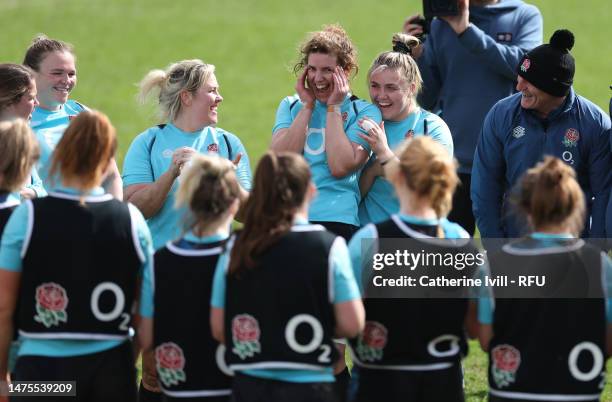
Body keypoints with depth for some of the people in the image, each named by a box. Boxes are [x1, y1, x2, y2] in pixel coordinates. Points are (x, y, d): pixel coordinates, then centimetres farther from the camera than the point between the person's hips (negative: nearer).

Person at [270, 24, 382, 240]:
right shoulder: (290, 106, 18)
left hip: (336, 221, -3)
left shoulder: (364, 112, 6)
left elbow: (340, 167, -8)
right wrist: (307, 106, 3)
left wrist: (334, 108, -3)